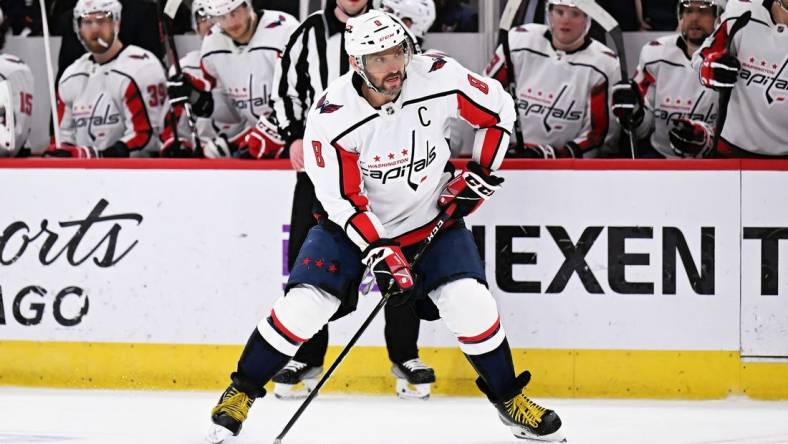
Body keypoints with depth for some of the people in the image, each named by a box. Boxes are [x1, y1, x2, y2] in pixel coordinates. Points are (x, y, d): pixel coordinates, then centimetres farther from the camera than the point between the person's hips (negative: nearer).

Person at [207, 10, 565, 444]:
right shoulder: (331, 115, -25)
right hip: (354, 222, -1)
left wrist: (478, 176, -6)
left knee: (469, 304, -14)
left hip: (429, 217, 1)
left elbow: (498, 108, -4)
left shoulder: (438, 79, -22)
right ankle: (241, 392, 6)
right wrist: (381, 254, -27)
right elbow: (342, 198, -20)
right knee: (305, 302, -14)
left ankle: (510, 400, 8)